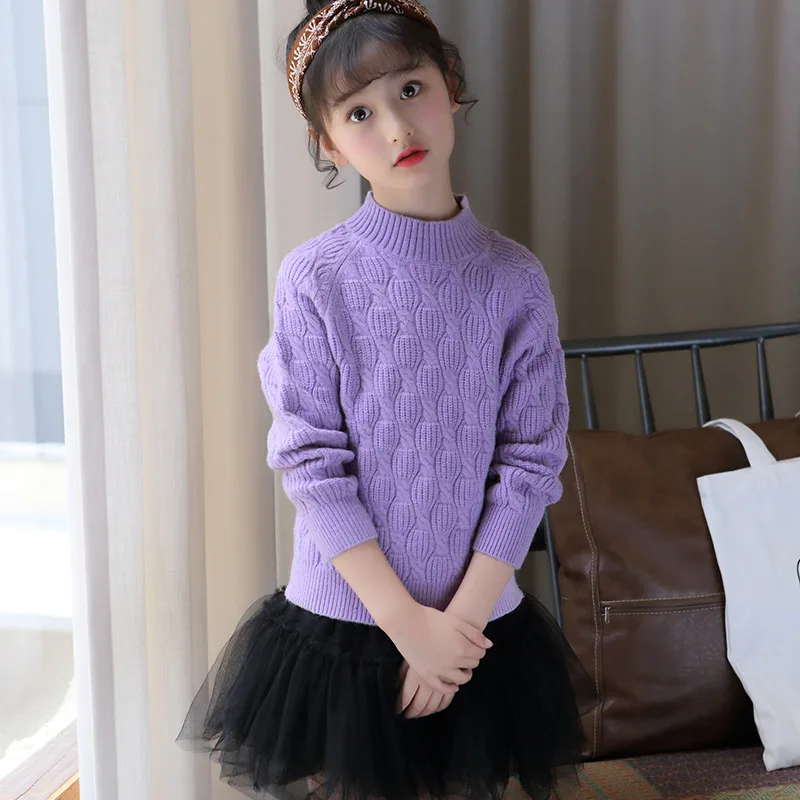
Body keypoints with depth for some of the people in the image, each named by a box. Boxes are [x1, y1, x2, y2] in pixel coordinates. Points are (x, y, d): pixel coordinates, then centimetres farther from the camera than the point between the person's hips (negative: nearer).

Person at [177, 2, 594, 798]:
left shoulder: (515, 280, -5)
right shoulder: (314, 278, -10)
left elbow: (531, 461, -5)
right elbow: (310, 464, -12)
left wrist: (462, 616, -11)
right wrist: (409, 624, -13)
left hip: (480, 620, 2)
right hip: (342, 621, -1)